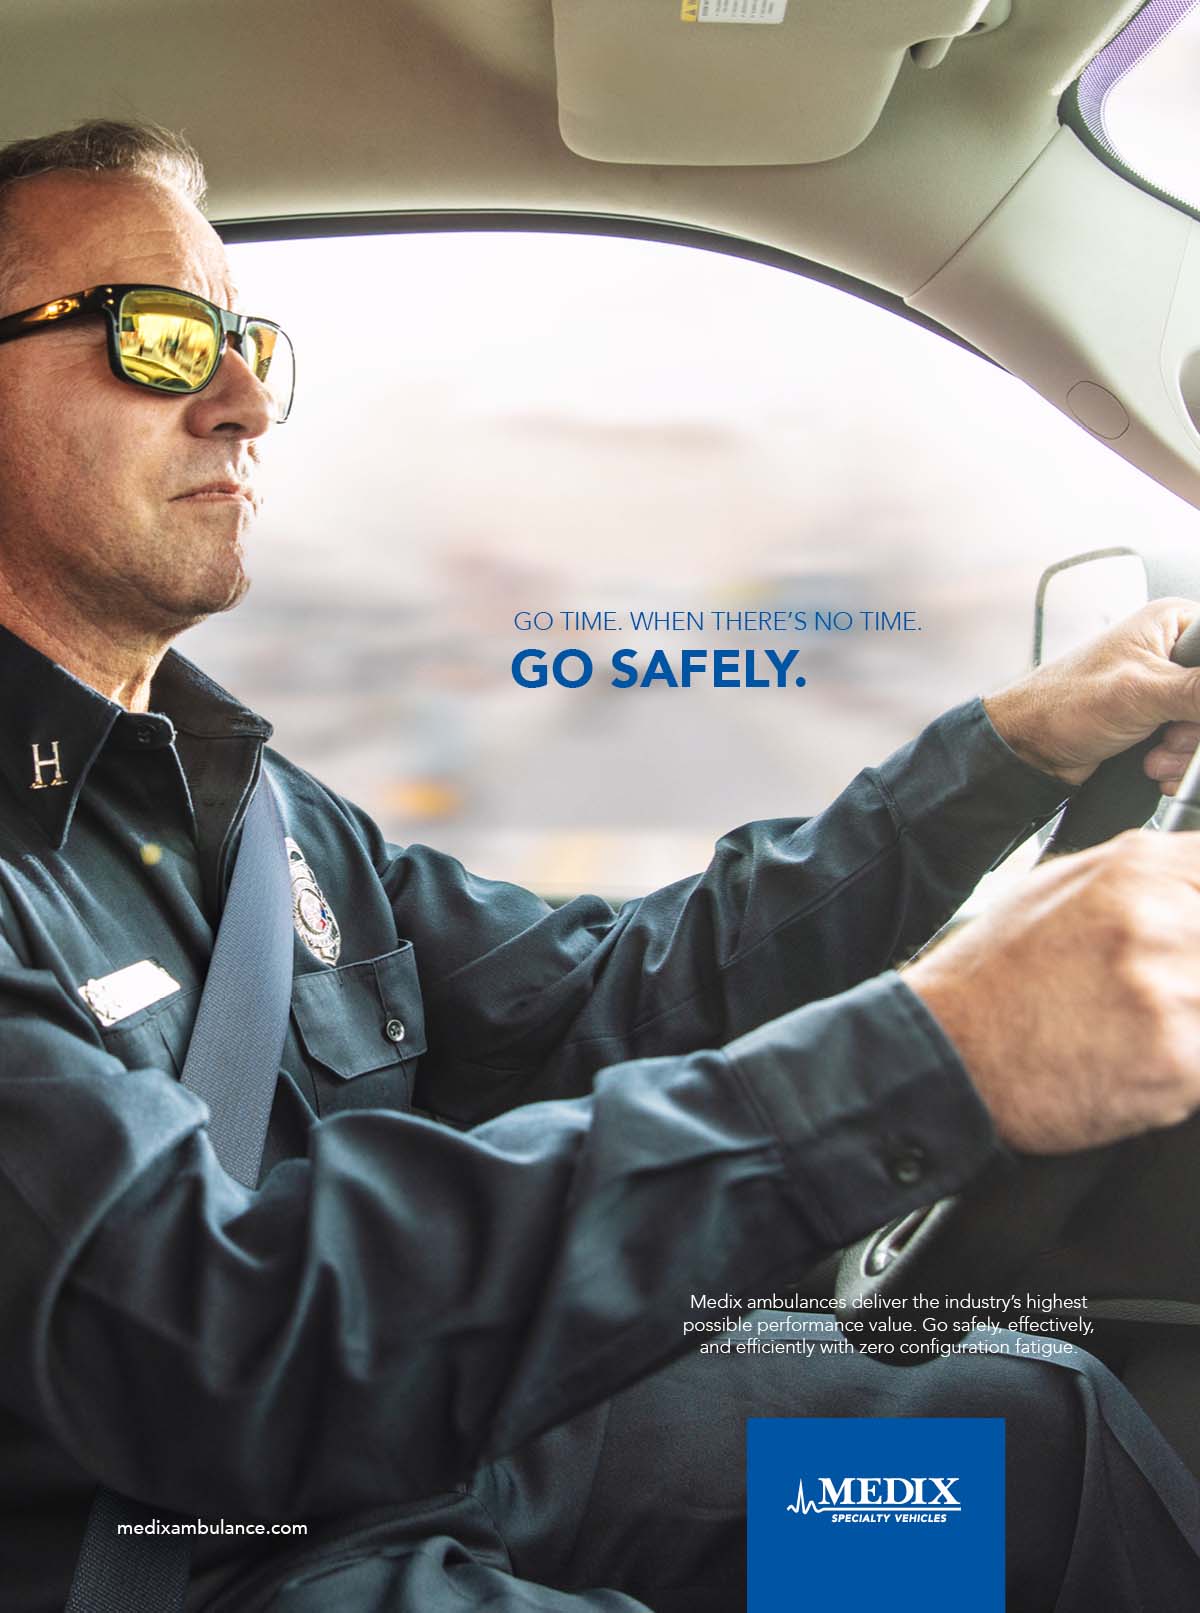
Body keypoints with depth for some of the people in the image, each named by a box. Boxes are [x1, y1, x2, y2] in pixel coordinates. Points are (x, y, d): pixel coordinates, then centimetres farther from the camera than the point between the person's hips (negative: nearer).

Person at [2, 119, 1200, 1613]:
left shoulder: (247, 801, 9)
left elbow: (609, 997, 10)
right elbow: (203, 1340, -32)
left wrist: (1011, 747, 5)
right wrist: (933, 1059, -36)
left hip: (431, 1449, 8)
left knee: (1045, 1425, 1)